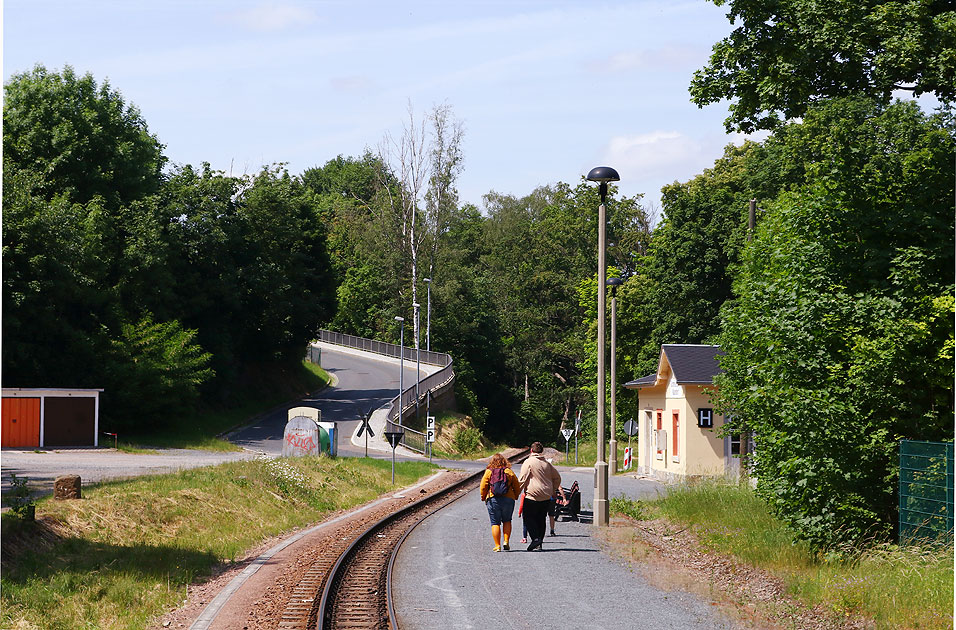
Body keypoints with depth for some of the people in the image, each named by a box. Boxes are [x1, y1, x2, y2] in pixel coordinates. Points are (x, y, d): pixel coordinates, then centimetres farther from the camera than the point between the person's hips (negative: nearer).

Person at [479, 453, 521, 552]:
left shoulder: (488, 472, 0)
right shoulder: (509, 472, 3)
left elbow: (483, 487, -2)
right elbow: (516, 486, 4)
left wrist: (483, 497, 10)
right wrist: (515, 497, 17)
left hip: (493, 499, -1)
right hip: (508, 499, 1)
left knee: (495, 523, 4)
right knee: (507, 521, 18)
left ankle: (497, 546, 0)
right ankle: (506, 541, 4)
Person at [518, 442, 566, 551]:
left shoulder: (529, 462, -7)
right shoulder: (547, 463, 11)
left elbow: (522, 479, -10)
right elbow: (557, 477, 18)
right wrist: (553, 490, 27)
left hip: (532, 495, -6)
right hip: (546, 497, 6)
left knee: (529, 518, 0)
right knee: (541, 519, 13)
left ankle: (535, 539, -17)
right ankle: (540, 542, 13)